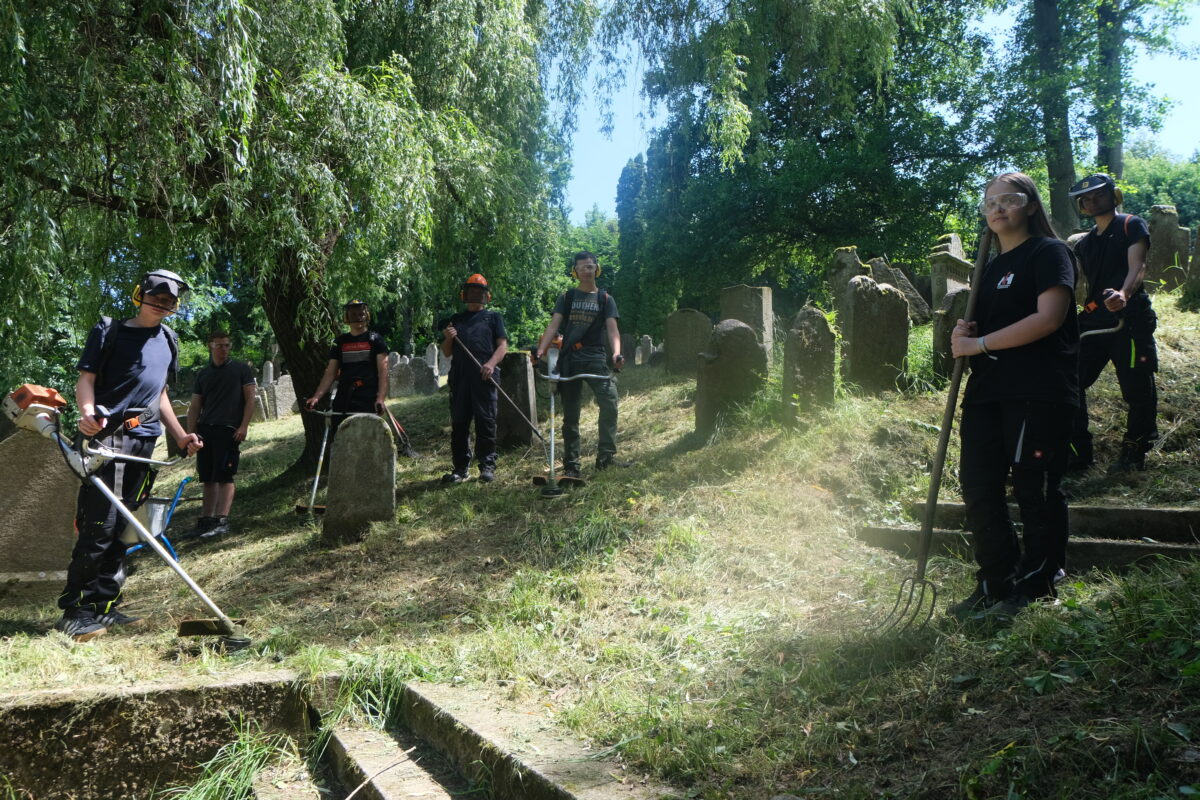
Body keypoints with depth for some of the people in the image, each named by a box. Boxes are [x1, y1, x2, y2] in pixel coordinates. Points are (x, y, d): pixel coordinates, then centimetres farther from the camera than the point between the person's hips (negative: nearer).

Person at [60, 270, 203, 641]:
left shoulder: (167, 340, 21)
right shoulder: (109, 331, 4)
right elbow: (86, 377, -4)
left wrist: (180, 435, 20)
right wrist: (88, 412, -24)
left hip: (145, 440, 6)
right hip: (108, 434, -6)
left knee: (122, 527, 6)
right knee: (100, 526, -12)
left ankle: (104, 606, 12)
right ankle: (74, 610, -5)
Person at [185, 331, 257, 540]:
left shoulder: (241, 369, 6)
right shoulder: (204, 374, 17)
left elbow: (250, 399, 0)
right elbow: (195, 407, 16)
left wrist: (243, 426, -10)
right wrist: (191, 433, 5)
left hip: (229, 430, -5)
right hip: (205, 430, 5)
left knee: (223, 476, -10)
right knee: (208, 478, 7)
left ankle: (222, 520, -10)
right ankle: (206, 519, 12)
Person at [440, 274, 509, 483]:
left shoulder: (493, 317, 15)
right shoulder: (456, 319, 23)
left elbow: (502, 345, 5)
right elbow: (447, 353, 22)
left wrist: (492, 363, -14)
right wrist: (448, 339, 0)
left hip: (484, 376, -3)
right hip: (459, 376, 3)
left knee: (486, 420, -5)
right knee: (459, 422, 2)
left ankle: (487, 466, -1)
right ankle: (460, 468, 7)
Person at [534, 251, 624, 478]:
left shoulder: (605, 299, 11)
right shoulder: (566, 297, 13)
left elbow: (612, 329, -1)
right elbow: (553, 325, 3)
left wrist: (617, 353, -20)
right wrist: (541, 351, -12)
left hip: (595, 358, -1)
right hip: (569, 360, 1)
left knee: (609, 402, -21)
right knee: (570, 415, 4)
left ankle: (606, 455, -12)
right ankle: (571, 466, 9)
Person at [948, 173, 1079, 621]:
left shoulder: (1048, 252, -3)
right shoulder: (991, 267, 21)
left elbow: (1049, 318, -16)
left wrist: (979, 343, -14)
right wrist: (964, 333, 3)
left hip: (1038, 392, -8)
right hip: (987, 391, 8)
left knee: (1034, 488, -1)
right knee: (978, 486, 5)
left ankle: (1037, 586, 14)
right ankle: (997, 585, 15)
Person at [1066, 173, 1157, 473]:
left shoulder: (1132, 226, 2)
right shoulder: (1084, 244, 21)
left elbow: (1137, 266, -15)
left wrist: (1124, 293, -35)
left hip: (1129, 317, -6)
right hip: (1093, 320, 6)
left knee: (1137, 388, -2)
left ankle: (1134, 454, 13)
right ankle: (1077, 452, 7)